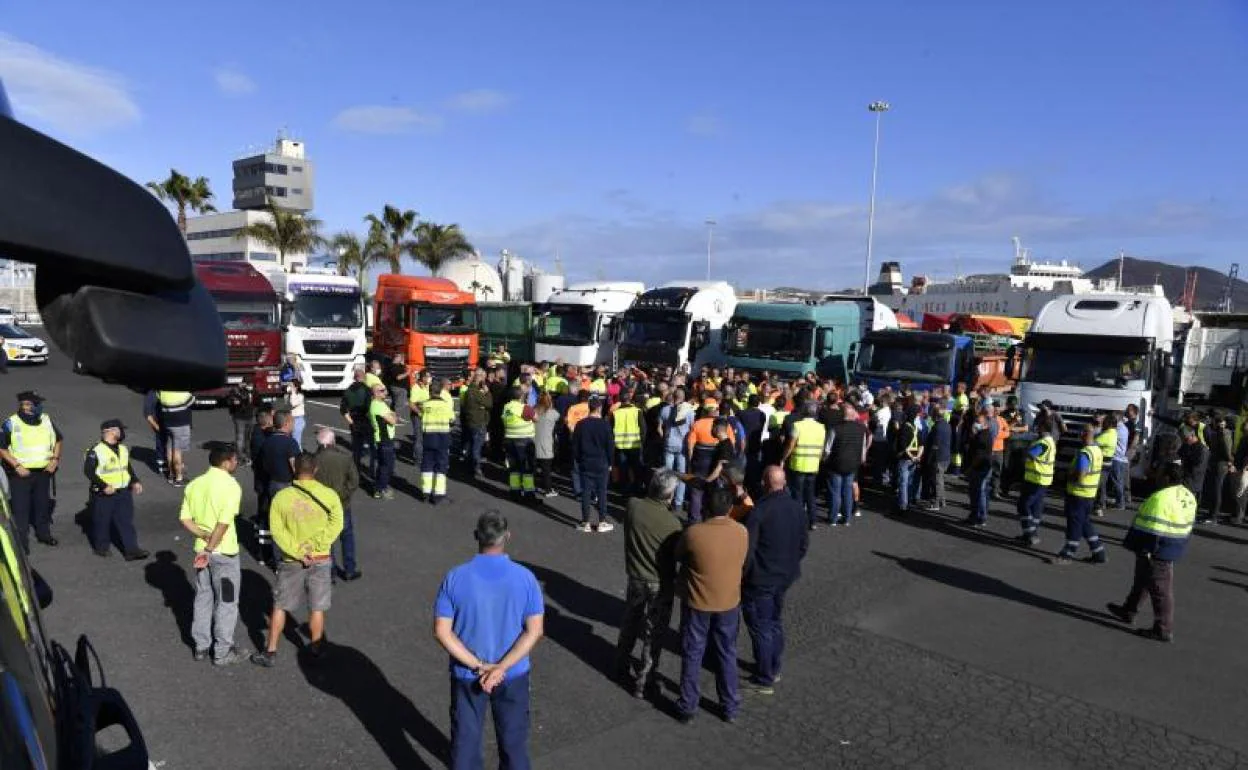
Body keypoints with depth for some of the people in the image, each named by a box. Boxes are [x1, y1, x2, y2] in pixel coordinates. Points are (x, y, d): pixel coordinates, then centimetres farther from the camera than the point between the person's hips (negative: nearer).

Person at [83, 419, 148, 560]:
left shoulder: (123, 449, 9)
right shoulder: (96, 451, -14)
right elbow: (88, 471, -16)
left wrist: (135, 482, 6)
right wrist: (104, 486, -21)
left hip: (123, 491, 6)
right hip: (103, 494, -6)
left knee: (127, 521, 3)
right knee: (102, 521, 9)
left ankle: (131, 550, 3)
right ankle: (101, 547, 28)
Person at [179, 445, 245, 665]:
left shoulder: (194, 484, 3)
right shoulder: (231, 486, -18)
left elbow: (185, 519, 2)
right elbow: (223, 523, -23)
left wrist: (204, 536, -6)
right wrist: (209, 549, -16)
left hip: (202, 549, 6)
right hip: (224, 552, -6)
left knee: (203, 598, 19)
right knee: (226, 602, 7)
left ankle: (201, 646, 29)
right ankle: (223, 652, 15)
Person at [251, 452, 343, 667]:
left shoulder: (281, 497, -9)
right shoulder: (329, 495, -10)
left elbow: (277, 530, -13)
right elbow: (336, 524, -17)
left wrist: (297, 553, -14)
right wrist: (314, 546, -17)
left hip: (291, 561, 0)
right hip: (321, 560, 0)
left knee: (280, 607, 15)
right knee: (317, 608, 13)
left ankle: (270, 652, 22)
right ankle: (316, 648, 26)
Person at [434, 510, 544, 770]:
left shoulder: (455, 578, -15)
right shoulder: (525, 578, -15)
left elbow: (442, 632, -14)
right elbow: (535, 631, -15)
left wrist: (479, 666, -13)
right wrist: (501, 668, -16)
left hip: (467, 675, 0)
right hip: (513, 675, 0)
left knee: (465, 738, 18)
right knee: (513, 737, 21)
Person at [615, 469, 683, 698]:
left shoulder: (632, 505, -15)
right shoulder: (672, 523, -24)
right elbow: (679, 555, -11)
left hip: (635, 579, 4)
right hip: (660, 585, -4)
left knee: (630, 626, 24)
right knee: (652, 636, 12)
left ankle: (622, 667, 43)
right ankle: (643, 683, 23)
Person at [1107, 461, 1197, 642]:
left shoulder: (1161, 498, -25)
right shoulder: (1188, 496, 6)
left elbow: (1151, 530, -26)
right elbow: (1188, 525, 15)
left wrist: (1145, 551, -18)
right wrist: (1179, 545, 23)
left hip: (1157, 551, -10)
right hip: (1173, 550, 10)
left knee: (1160, 589, 0)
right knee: (1142, 580, 23)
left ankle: (1164, 630, 9)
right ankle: (1129, 611, 36)